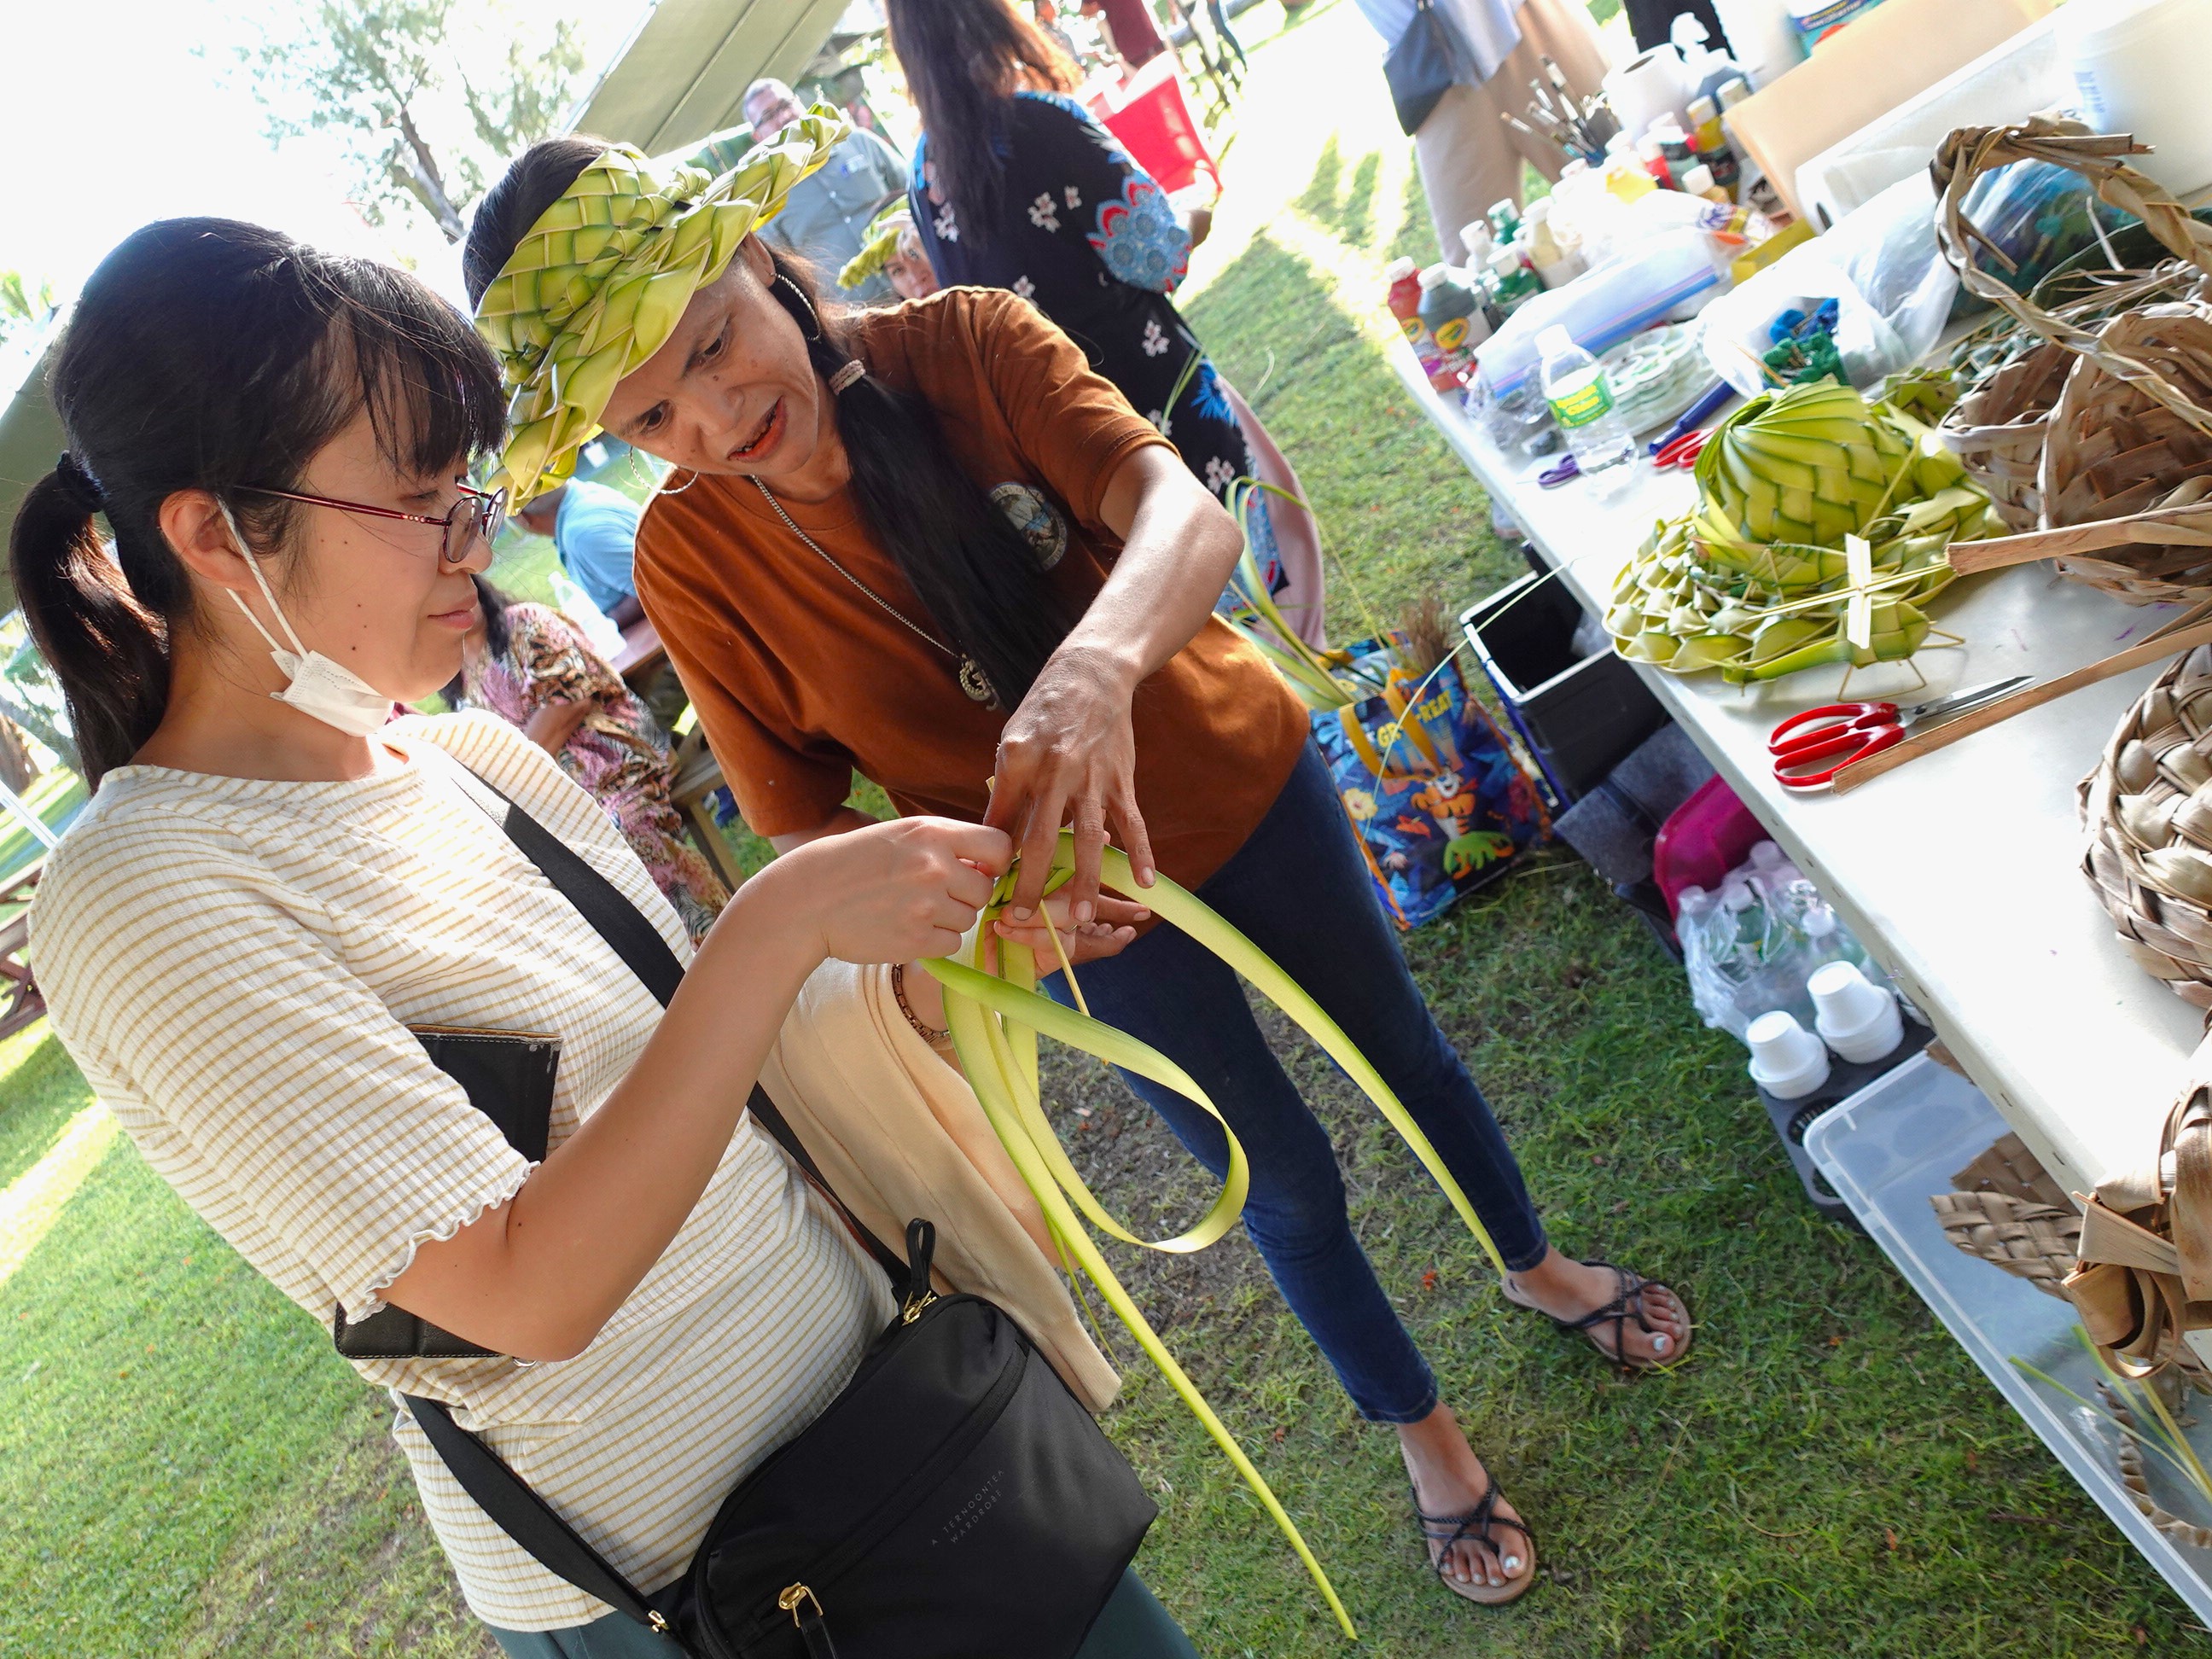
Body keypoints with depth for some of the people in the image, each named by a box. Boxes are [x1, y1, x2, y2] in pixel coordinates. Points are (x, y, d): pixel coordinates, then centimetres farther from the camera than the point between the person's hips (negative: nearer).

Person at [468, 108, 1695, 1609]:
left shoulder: (964, 342, -19)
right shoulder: (691, 557, -18)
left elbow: (1185, 514, -33)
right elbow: (803, 827, -14)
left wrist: (1095, 664, -55)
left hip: (1244, 777, 1)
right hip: (1082, 904, -1)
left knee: (1405, 1049, 23)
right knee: (1287, 1182, 17)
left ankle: (1536, 1264, 58)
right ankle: (1422, 1429, 49)